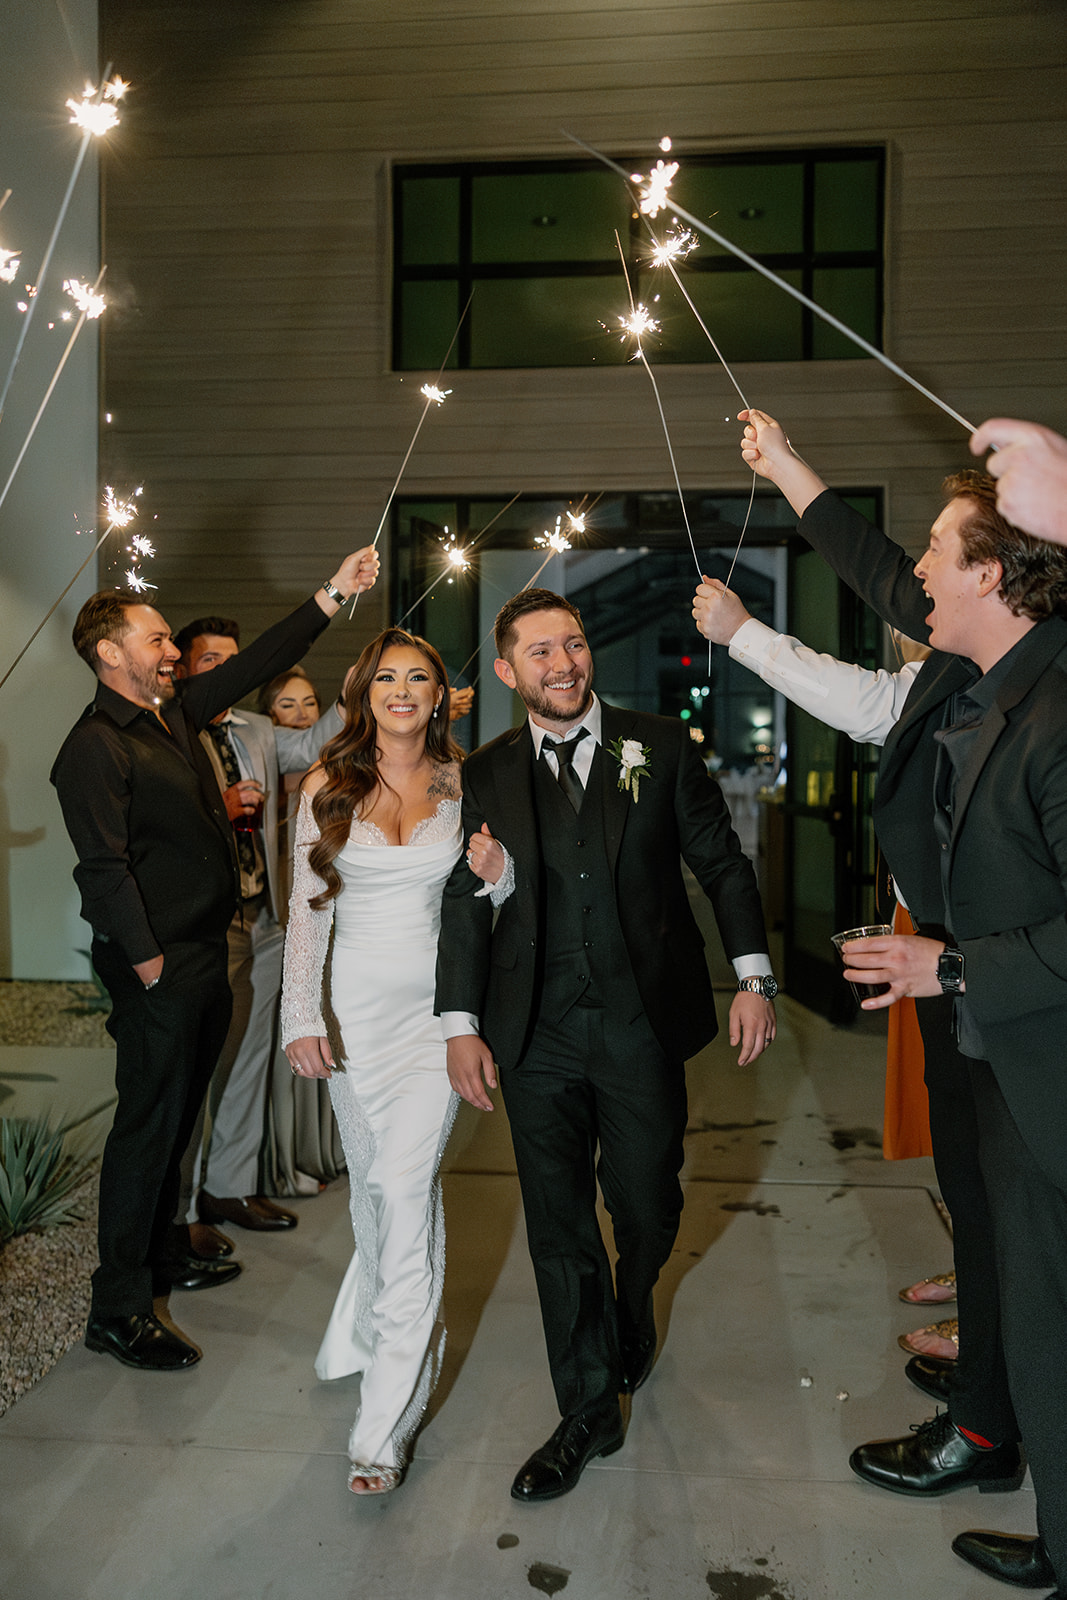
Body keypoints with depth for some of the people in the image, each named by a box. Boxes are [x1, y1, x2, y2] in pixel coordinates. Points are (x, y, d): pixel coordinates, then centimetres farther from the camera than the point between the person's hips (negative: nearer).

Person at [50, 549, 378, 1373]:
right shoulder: (95, 747, -15)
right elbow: (105, 868, -20)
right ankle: (119, 1307, 11)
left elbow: (256, 663, 16)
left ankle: (162, 1251, 36)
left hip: (205, 953, 9)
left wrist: (333, 594, 14)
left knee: (178, 1113, 19)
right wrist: (149, 962, -19)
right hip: (158, 968, -9)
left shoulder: (175, 712, 11)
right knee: (150, 1123, -1)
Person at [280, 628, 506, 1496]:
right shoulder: (329, 787, 2)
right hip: (356, 1001, 2)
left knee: (409, 1185, -9)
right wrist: (302, 1017, -3)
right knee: (372, 1180, 13)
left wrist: (495, 874, -15)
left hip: (437, 1003, -1)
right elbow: (307, 909, 3)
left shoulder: (464, 785, 2)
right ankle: (391, 1333, 39)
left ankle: (387, 1418, -1)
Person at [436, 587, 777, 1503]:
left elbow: (723, 863, 3)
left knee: (648, 1208, 12)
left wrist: (754, 979, -6)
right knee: (559, 1231, 7)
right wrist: (462, 1023, 1)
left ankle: (632, 1315, 49)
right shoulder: (486, 776, 4)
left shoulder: (660, 747, 1)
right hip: (537, 1039, 1)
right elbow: (466, 904, 6)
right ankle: (588, 1415, 26)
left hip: (644, 1025, 0)